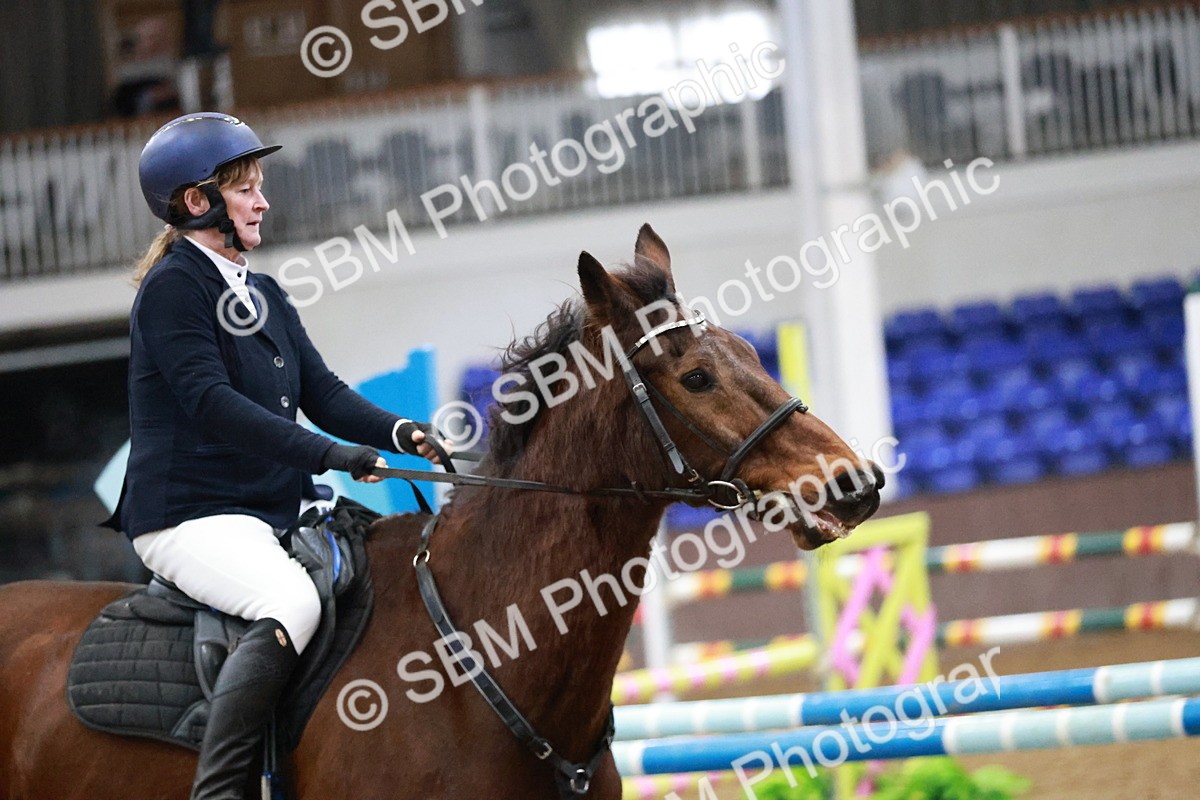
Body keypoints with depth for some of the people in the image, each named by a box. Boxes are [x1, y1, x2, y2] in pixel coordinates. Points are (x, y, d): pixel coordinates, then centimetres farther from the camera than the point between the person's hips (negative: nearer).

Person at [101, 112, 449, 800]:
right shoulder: (173, 286, -8)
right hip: (192, 515, -10)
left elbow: (323, 393, 13)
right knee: (293, 602, -35)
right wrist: (327, 454, -27)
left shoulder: (266, 297, 19)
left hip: (280, 509, 10)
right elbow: (210, 402, -20)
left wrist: (399, 432, -8)